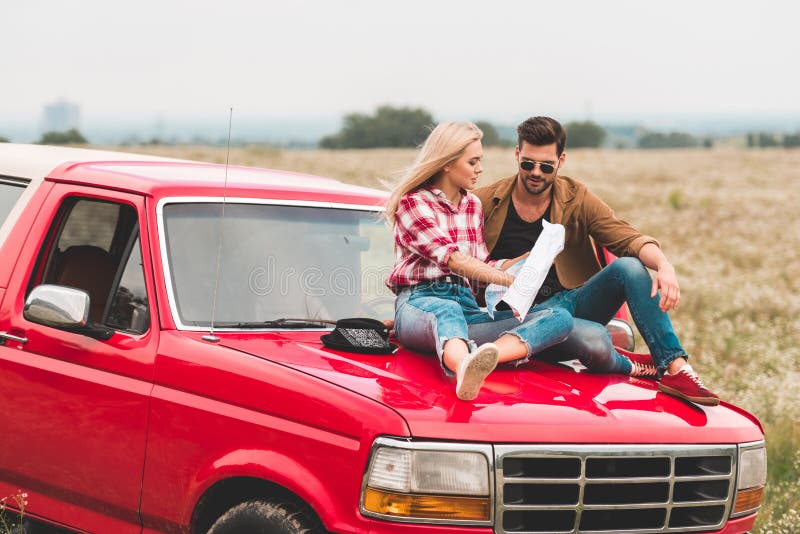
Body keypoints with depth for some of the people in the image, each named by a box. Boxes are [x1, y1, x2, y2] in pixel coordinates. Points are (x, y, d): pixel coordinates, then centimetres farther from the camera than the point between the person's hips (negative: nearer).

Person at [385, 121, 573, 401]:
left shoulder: (473, 205, 24)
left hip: (467, 307, 6)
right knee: (448, 311, -43)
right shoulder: (413, 202, 2)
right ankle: (467, 370, -82)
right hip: (420, 303, -6)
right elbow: (453, 260, -11)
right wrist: (512, 281, -17)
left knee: (560, 318, -18)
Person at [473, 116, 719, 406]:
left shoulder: (577, 199, 4)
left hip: (575, 300, 4)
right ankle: (630, 366, -2)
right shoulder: (486, 202, -2)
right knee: (594, 341, -37)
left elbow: (629, 239, -8)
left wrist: (664, 265, -29)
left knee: (629, 266, -25)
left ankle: (675, 368, -26)